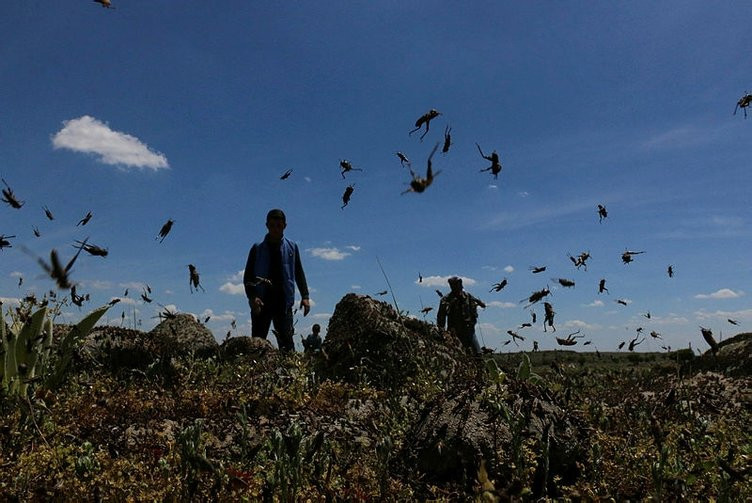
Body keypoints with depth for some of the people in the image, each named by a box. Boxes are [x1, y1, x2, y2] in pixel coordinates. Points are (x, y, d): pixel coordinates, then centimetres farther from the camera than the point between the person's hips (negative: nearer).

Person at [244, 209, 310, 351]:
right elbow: (248, 276, 4)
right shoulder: (257, 249, 6)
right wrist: (252, 297, -13)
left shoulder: (292, 247, 9)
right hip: (261, 302, 0)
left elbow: (299, 273, 12)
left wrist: (305, 296, 1)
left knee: (286, 341, -5)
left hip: (284, 302, 0)